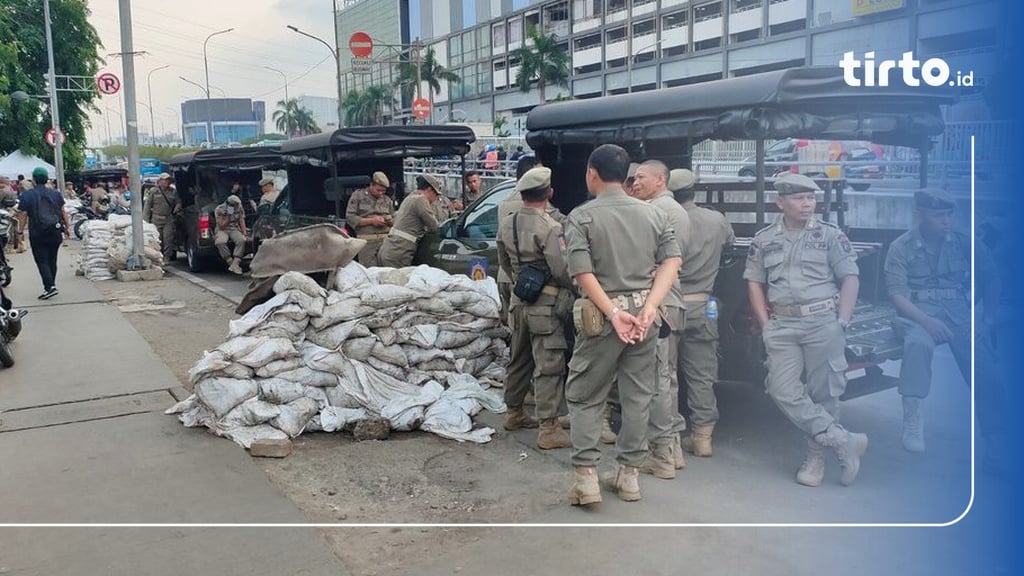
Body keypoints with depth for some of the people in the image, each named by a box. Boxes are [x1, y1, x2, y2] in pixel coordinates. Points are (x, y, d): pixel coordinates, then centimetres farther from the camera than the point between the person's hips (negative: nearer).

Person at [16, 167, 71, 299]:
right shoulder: (56, 194, 5)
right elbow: (63, 212, 9)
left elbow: (23, 216, -7)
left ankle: (49, 287, -14)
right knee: (52, 259, 14)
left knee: (42, 261, -2)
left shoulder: (27, 196, -5)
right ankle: (52, 283, 20)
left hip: (38, 234, -4)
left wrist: (20, 232, 0)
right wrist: (67, 227, 16)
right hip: (55, 233, 4)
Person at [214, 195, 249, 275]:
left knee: (241, 240, -33)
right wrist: (228, 215, -23)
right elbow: (221, 226, -12)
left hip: (235, 229, 3)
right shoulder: (219, 209, -9)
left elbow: (242, 221, 4)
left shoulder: (239, 209, 2)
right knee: (220, 242, -38)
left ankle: (235, 264, -38)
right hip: (222, 230, -2)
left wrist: (244, 232, -14)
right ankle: (231, 263, -28)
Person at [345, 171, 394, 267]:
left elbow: (395, 221, 22)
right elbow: (350, 218, -2)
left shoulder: (387, 200, 16)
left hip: (385, 240, 3)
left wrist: (390, 221, -3)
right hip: (367, 241, -3)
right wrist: (371, 221, -10)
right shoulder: (358, 196, 6)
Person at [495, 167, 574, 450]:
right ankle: (548, 429, -2)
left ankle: (514, 413, 33)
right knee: (549, 367, -4)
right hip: (546, 304, -8)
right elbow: (561, 270, -20)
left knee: (520, 360, 20)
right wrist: (574, 289, -2)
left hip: (519, 301, 8)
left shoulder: (507, 224, 6)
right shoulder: (549, 227, -18)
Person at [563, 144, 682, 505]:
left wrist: (613, 313, -16)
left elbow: (583, 273, -16)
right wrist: (649, 307, -11)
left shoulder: (581, 216, -5)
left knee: (584, 395, 9)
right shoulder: (652, 213, 7)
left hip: (602, 314, -4)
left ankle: (587, 478, 6)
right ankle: (629, 475, 22)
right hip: (643, 312, 4)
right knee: (638, 395, 13)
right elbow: (672, 261, -3)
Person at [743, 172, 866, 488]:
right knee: (783, 390, -9)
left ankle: (816, 456, 16)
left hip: (823, 322, -2)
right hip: (782, 326, 2)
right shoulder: (764, 240, 11)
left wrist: (842, 323, -6)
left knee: (823, 393, 1)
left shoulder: (830, 234, 4)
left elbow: (850, 278, 3)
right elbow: (755, 283, 13)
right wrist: (766, 324, 3)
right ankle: (844, 441, -2)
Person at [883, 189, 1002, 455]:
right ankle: (912, 421, -31)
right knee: (917, 342, -35)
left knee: (983, 362, -22)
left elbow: (989, 281, 8)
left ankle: (994, 433, -8)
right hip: (919, 312, -2)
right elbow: (897, 294, -7)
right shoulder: (901, 247, 1)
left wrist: (989, 319, -5)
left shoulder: (964, 242, 8)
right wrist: (926, 321, -21)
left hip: (959, 310, 2)